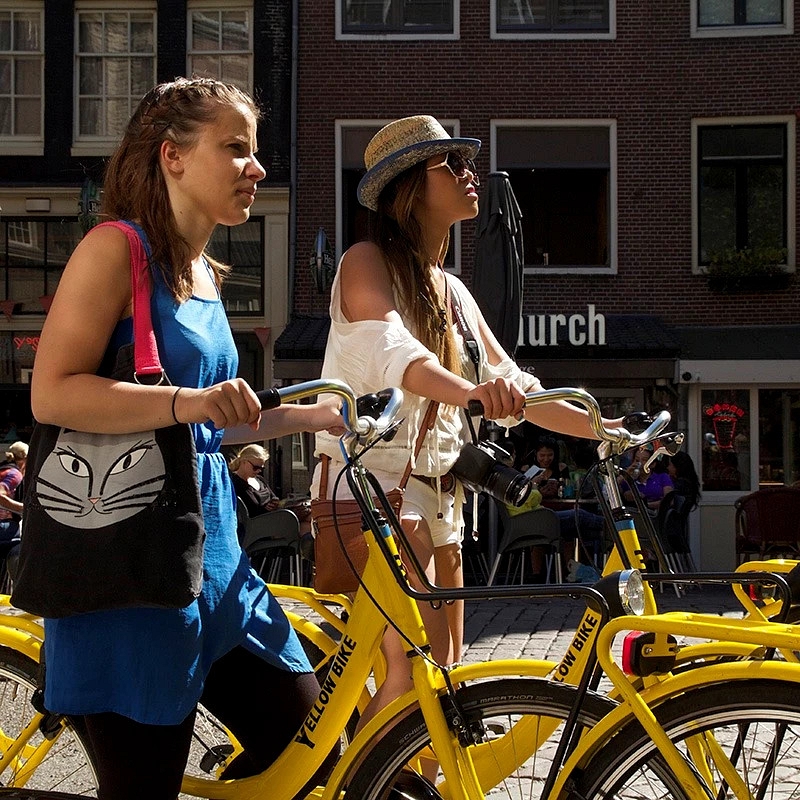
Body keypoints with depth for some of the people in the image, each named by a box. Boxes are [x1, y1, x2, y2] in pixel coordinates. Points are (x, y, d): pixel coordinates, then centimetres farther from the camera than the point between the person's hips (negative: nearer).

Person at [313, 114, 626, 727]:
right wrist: (472, 392, -45)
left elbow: (515, 388, 19)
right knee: (417, 674, -22)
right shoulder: (368, 262, -5)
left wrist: (607, 429, 7)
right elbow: (390, 349, -26)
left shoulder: (453, 292, 19)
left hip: (437, 496, 8)